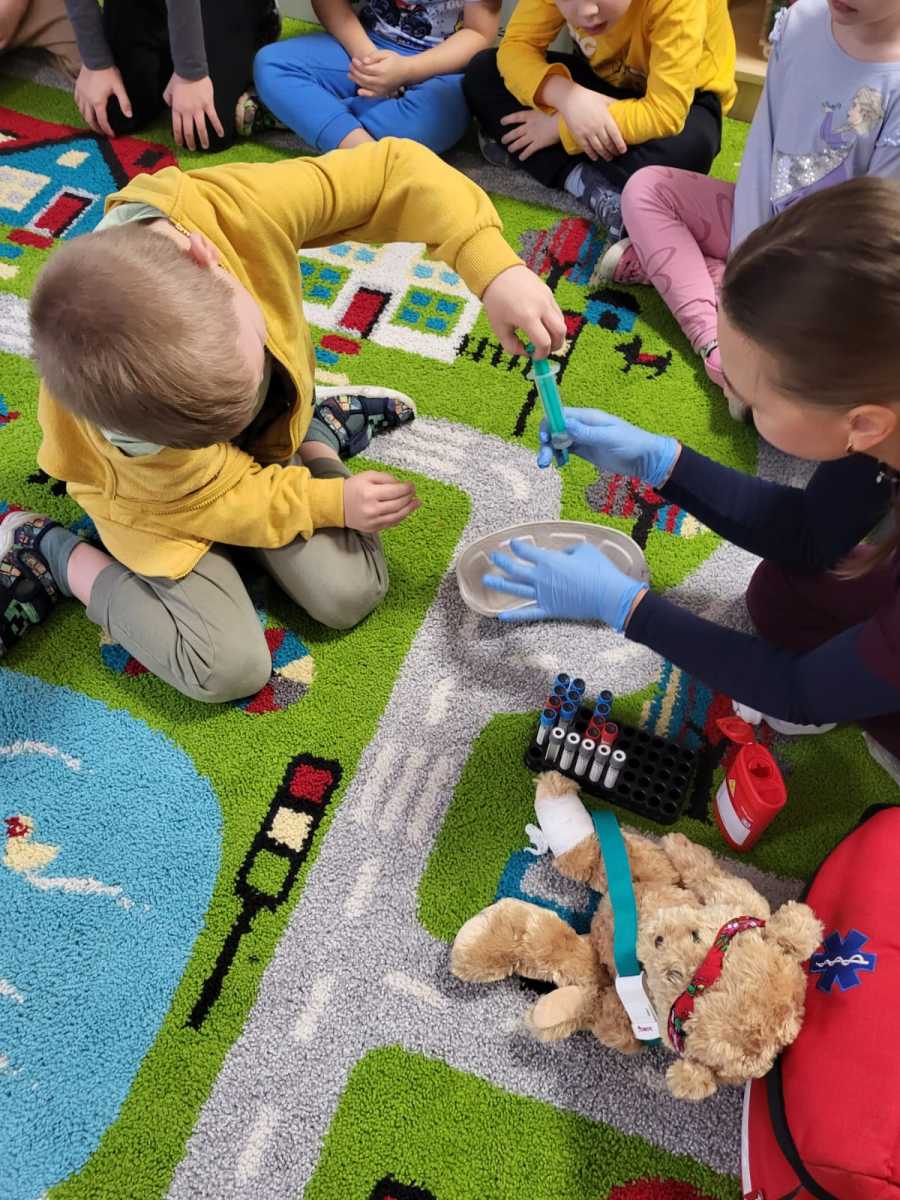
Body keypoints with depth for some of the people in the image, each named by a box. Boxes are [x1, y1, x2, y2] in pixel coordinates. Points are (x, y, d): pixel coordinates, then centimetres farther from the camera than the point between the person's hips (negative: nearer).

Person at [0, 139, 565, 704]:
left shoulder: (231, 207, -35)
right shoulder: (115, 404, -40)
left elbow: (394, 170, -25)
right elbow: (199, 498, -23)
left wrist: (495, 269, -36)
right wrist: (331, 502, -16)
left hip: (272, 432, 4)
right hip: (171, 493, -3)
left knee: (352, 594, -5)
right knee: (232, 669, -12)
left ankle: (316, 434, 19)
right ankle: (55, 555, 4)